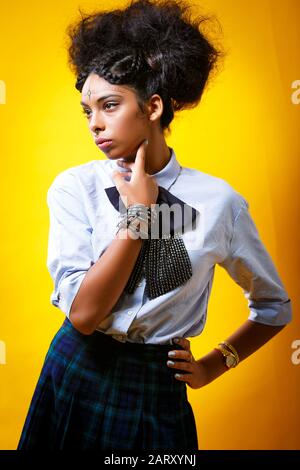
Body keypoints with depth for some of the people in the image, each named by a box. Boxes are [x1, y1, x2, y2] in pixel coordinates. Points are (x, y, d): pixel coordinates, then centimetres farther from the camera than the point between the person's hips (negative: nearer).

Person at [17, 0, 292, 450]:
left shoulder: (218, 200, -11)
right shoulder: (75, 187, -10)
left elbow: (274, 307, 4)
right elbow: (82, 312, -19)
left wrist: (212, 365, -1)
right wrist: (137, 216, -20)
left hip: (158, 395, 0)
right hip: (76, 380, 1)